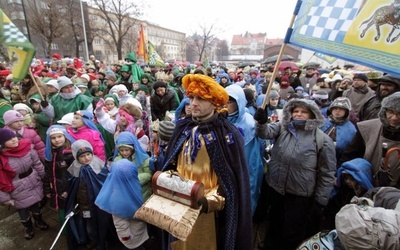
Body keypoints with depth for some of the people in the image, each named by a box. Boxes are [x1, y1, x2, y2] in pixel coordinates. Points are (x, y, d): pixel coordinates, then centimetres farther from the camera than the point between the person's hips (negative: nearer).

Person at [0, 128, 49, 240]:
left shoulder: (26, 148, -14)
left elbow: (38, 165, -3)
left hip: (34, 186, 2)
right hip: (19, 193, -2)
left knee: (36, 207, 24)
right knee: (23, 213, 20)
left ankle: (39, 221, 54)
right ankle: (28, 228, 51)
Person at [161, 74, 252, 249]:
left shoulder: (228, 134, -14)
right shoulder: (182, 128, 1)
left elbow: (234, 179, -13)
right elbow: (171, 165, 9)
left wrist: (211, 201, -21)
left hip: (208, 209, -4)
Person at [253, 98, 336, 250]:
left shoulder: (323, 140, -9)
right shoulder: (282, 128, 0)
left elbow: (327, 174, -7)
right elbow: (265, 132, -19)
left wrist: (320, 202, -7)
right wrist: (261, 122, -40)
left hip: (300, 196, -3)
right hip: (274, 189, 4)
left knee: (292, 235, 16)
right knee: (274, 227, 26)